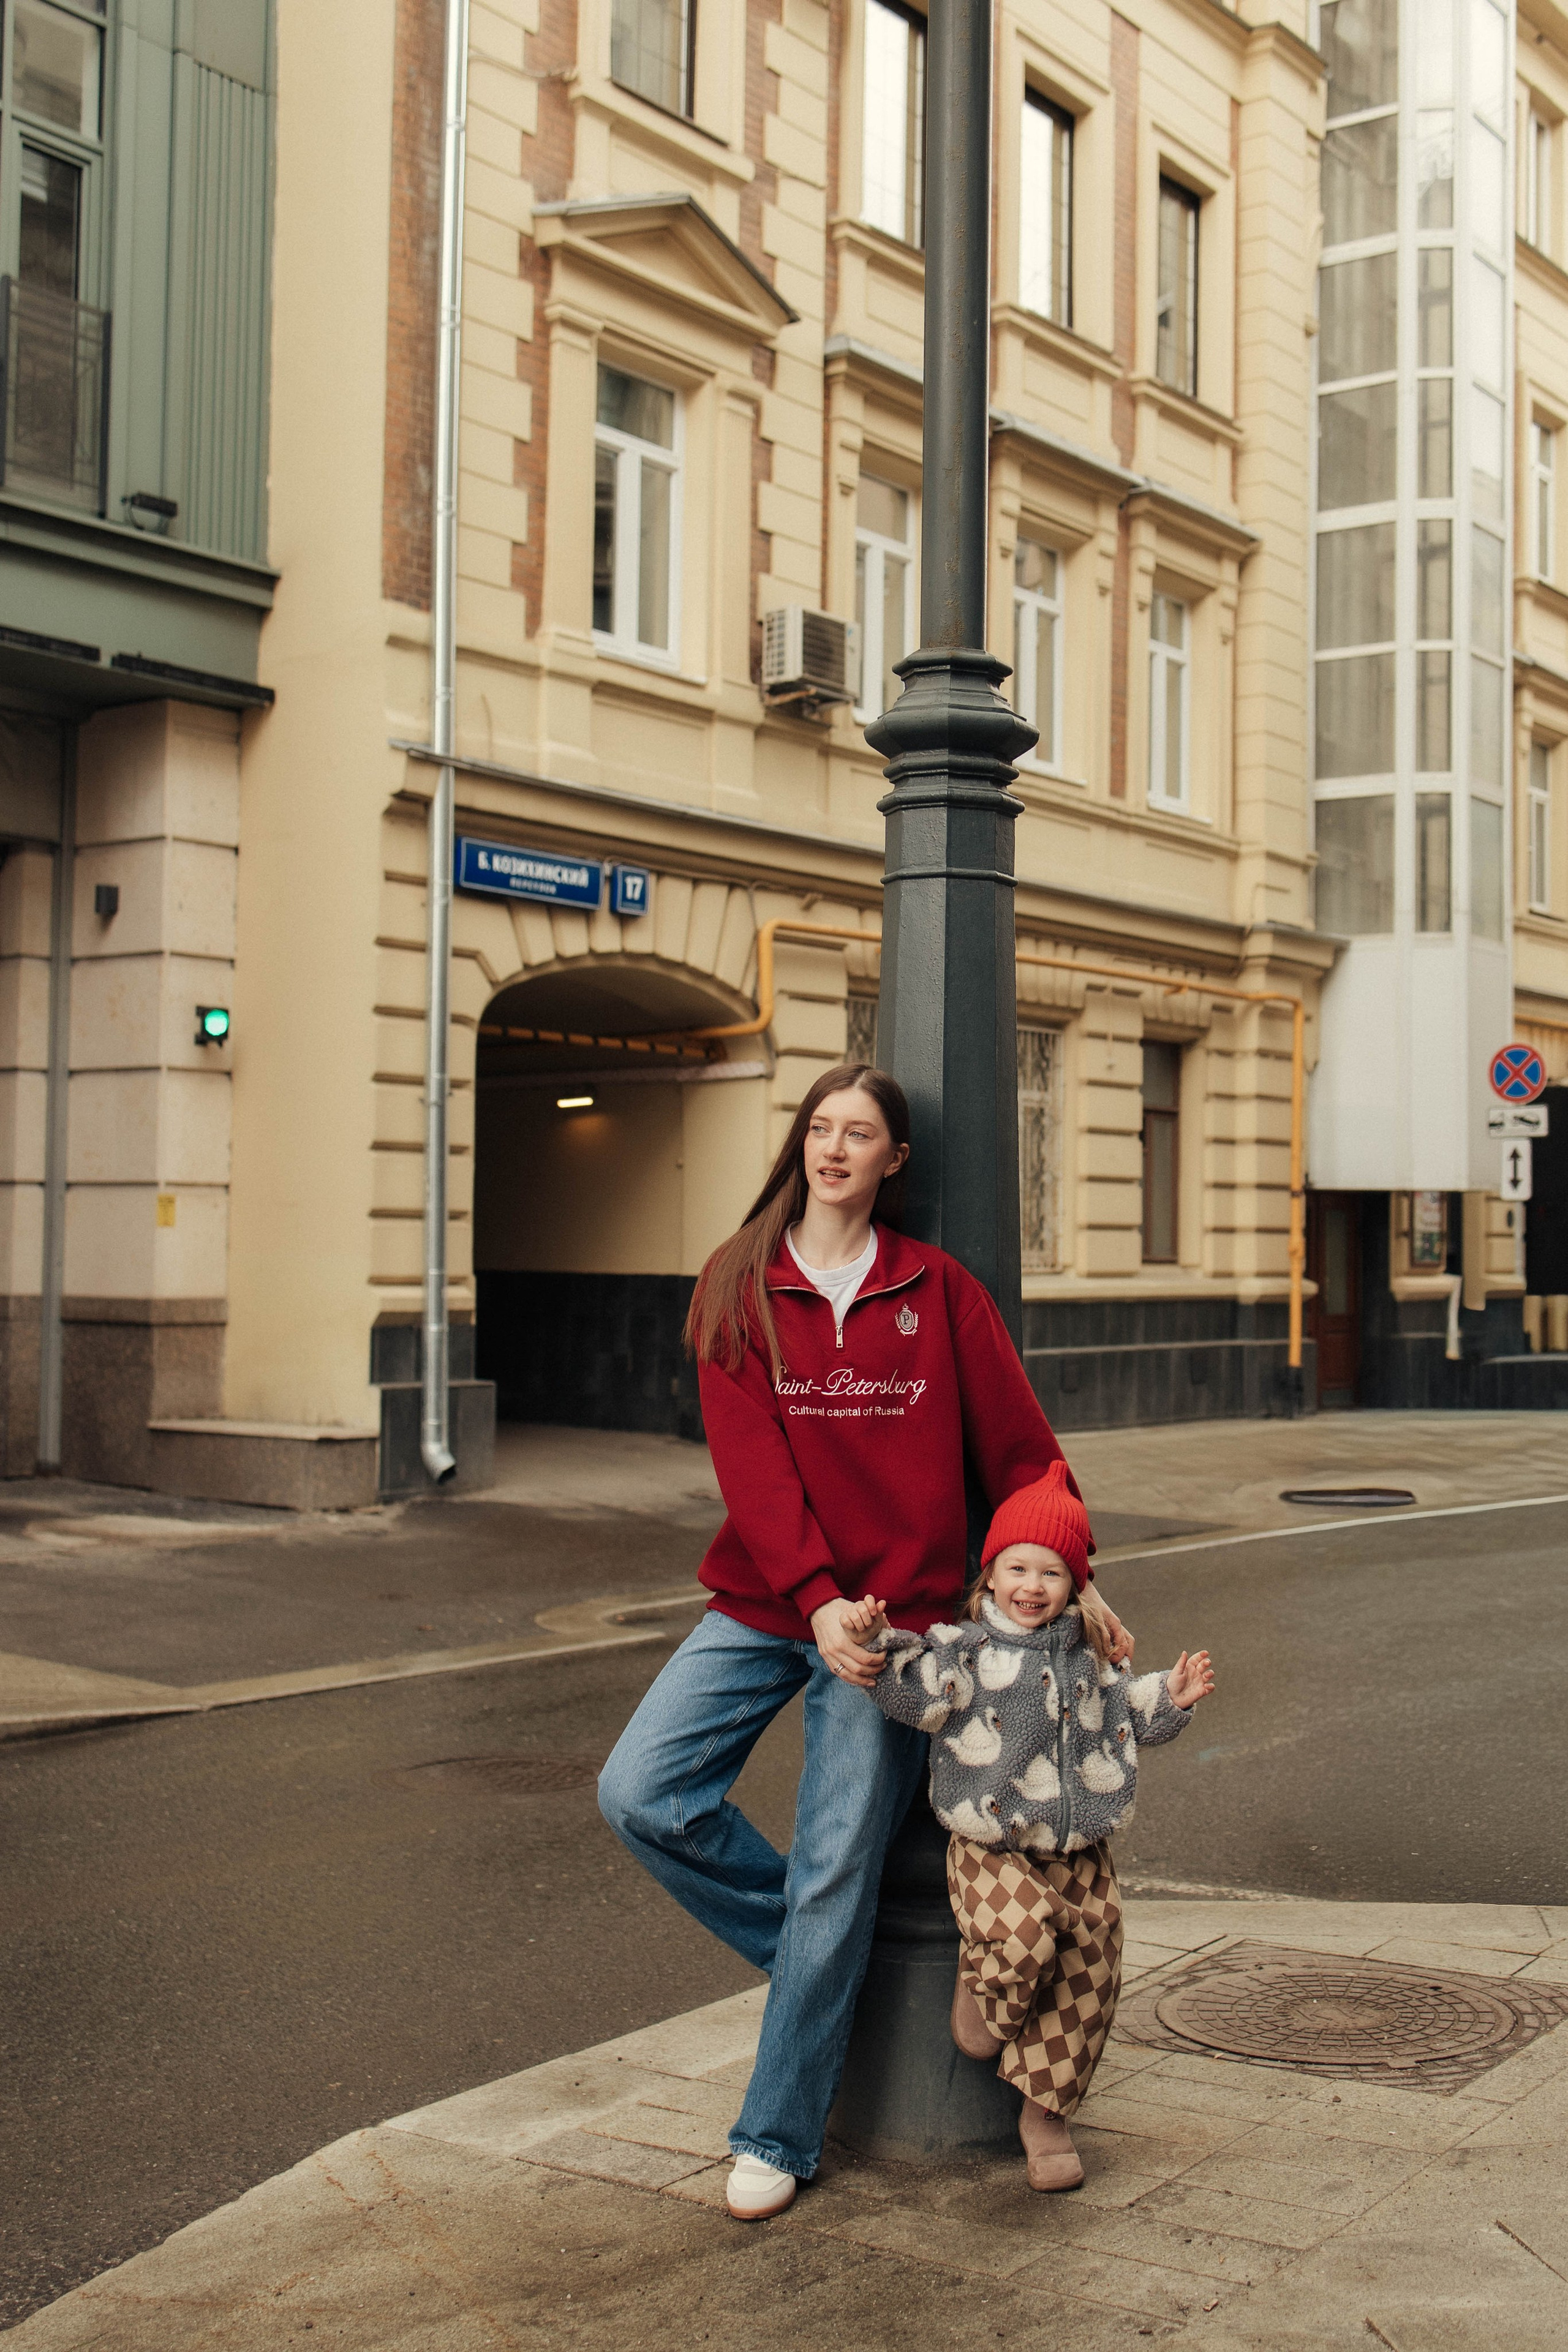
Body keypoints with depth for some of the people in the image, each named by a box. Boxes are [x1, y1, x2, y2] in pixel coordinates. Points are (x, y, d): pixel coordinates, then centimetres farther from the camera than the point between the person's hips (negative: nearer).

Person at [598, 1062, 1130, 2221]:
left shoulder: (938, 1289, 3)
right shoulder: (738, 1287, 2)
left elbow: (1021, 1449, 7)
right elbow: (750, 1462, -8)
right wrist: (816, 1599, -20)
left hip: (892, 1616, -2)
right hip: (763, 1604, 2)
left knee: (835, 1875, -2)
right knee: (641, 1794, -12)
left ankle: (779, 2137, 15)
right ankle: (830, 1955, 13)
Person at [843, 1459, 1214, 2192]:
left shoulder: (1087, 1654, 12)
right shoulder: (967, 1650, -5)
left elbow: (1124, 1716, 26)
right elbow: (916, 1692, -19)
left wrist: (1171, 1697, 10)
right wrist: (880, 1642, -33)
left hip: (1080, 1853, 5)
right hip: (992, 1848, -5)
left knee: (1088, 1973, -1)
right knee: (1023, 1932, -31)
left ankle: (1044, 2111, 15)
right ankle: (979, 1991, 5)